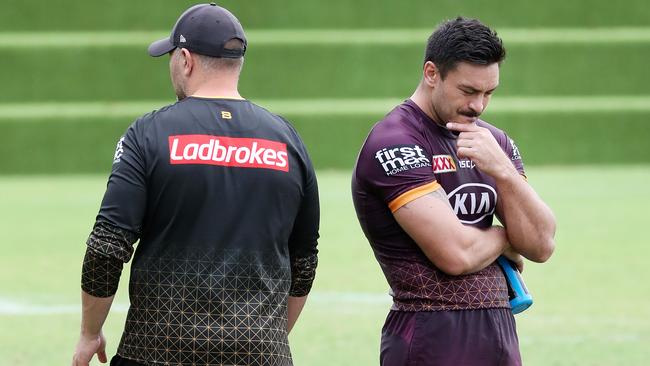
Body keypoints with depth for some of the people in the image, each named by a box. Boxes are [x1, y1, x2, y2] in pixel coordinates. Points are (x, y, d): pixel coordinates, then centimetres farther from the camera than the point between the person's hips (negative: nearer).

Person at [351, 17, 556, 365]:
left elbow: (541, 246, 6)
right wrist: (503, 240, 3)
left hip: (500, 335, 7)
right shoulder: (393, 144, -11)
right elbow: (456, 254, -18)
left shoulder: (494, 141, 13)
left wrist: (502, 170, -8)